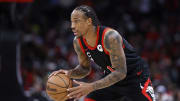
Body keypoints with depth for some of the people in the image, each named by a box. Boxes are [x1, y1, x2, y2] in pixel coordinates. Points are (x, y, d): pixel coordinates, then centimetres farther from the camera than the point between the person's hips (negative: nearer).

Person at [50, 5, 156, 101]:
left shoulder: (110, 37, -32)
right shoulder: (78, 42, -10)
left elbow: (120, 72, -34)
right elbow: (85, 68, 7)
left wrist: (91, 87, -41)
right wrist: (69, 73, -16)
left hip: (136, 76, -6)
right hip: (111, 76, 6)